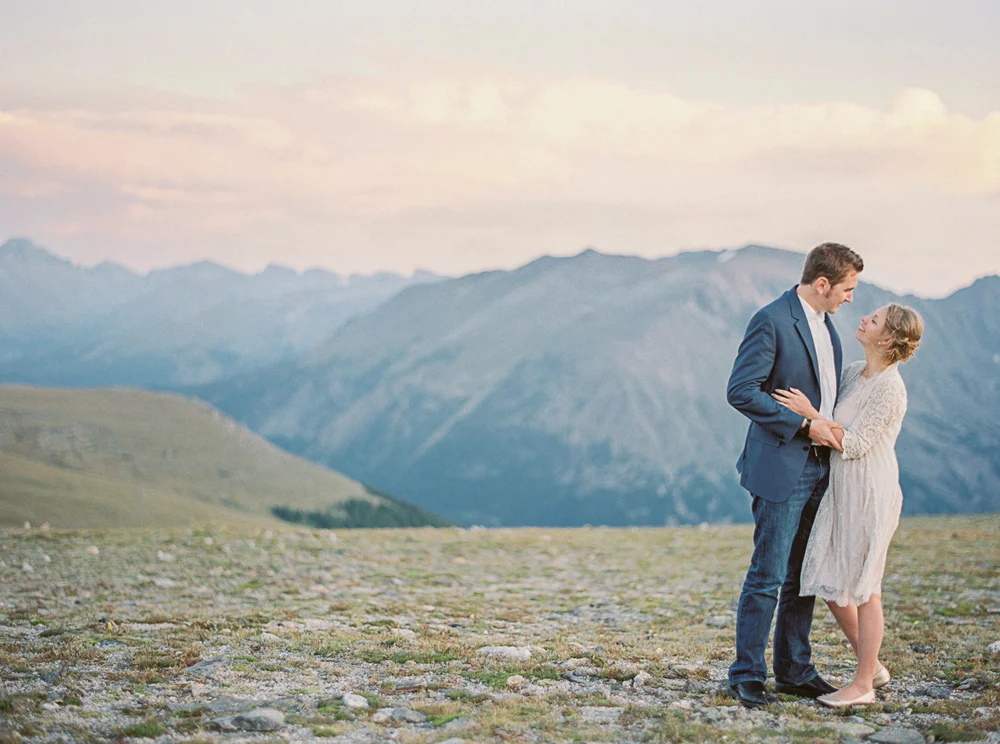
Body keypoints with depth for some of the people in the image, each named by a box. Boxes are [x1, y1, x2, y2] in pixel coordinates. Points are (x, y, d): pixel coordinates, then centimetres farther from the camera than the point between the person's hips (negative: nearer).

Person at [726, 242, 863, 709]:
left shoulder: (825, 324, 14)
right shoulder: (772, 320, -14)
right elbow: (741, 391, -18)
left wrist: (833, 429, 12)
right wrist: (804, 425, -19)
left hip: (818, 469, 8)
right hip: (781, 468, -8)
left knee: (803, 578, 13)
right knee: (767, 577, -4)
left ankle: (794, 671, 21)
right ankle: (746, 675, 4)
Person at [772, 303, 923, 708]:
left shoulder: (889, 388, -16)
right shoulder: (853, 372, 10)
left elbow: (853, 444, -18)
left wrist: (809, 414, -18)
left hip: (871, 495, -9)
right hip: (842, 492, 9)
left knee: (863, 588, 0)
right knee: (830, 586, 12)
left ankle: (863, 684, 10)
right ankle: (873, 667, 25)